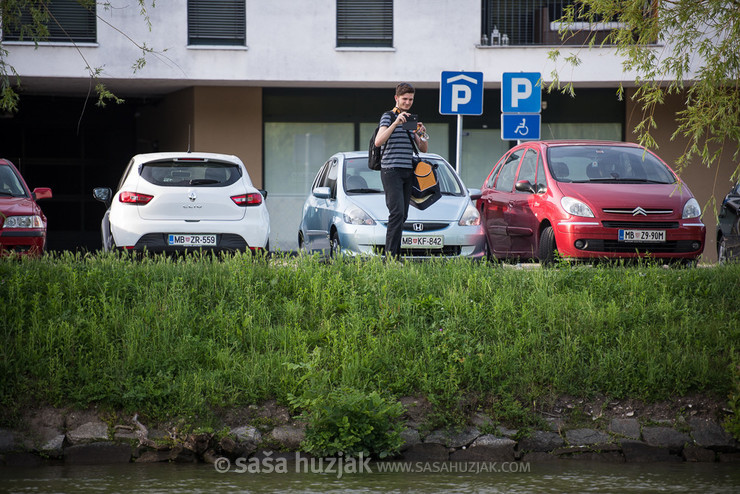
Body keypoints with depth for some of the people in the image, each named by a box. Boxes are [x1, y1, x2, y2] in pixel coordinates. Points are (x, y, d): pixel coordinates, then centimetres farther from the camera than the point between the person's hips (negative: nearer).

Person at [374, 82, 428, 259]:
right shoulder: (388, 117, -1)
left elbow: (423, 149, 17)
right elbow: (378, 141, -17)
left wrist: (422, 134, -4)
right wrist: (396, 123, -24)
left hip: (407, 172, 7)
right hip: (391, 171, -7)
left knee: (402, 216, 3)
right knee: (397, 213, -17)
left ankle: (395, 255, 5)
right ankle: (390, 255, -19)